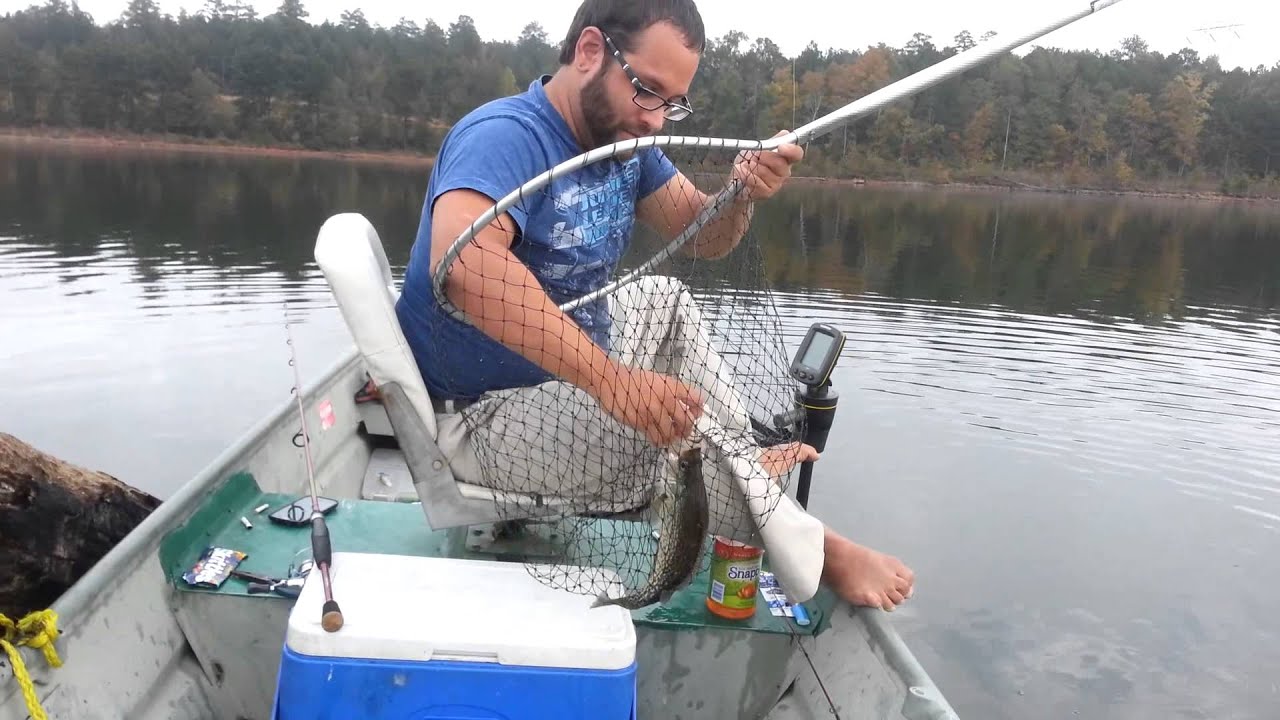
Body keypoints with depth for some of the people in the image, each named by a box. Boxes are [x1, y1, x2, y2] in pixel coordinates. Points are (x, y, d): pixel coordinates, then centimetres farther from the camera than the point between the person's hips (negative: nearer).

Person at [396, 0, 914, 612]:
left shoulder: (624, 140, 2)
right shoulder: (506, 136, -25)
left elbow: (702, 239, 6)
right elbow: (463, 264, -44)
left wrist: (743, 196, -18)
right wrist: (612, 379, -46)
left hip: (568, 373, 10)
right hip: (485, 411, -9)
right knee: (681, 426, -27)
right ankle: (816, 551, -1)